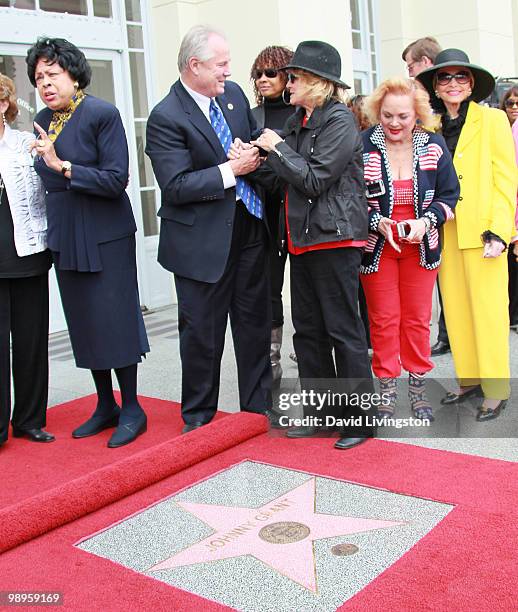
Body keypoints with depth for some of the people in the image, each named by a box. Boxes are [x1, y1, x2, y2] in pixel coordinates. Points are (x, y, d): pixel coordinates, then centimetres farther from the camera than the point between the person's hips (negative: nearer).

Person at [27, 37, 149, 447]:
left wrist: (64, 167, -23)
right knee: (84, 324, 12)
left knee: (114, 320, -1)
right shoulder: (43, 121, 9)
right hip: (65, 239, 7)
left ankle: (132, 410, 14)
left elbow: (117, 180, -18)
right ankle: (105, 406, 27)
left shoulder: (102, 114, -12)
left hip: (105, 237, -7)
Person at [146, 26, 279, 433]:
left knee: (255, 322, 14)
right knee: (203, 332, 6)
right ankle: (198, 417, 24)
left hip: (248, 229, 7)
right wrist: (232, 170, -19)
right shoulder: (166, 117, -14)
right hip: (202, 241, -6)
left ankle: (259, 406, 30)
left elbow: (256, 137, 22)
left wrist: (257, 154, -1)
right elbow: (177, 186, -21)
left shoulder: (233, 94, 7)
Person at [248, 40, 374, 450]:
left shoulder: (339, 120, -9)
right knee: (308, 329, 11)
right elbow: (283, 181, 12)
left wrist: (277, 148, -8)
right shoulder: (298, 122, 16)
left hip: (333, 238, -8)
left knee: (343, 330, -3)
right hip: (302, 239, 9)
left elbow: (314, 180, -17)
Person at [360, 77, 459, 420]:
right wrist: (377, 222, -19)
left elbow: (449, 194, 3)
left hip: (421, 246, 2)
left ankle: (418, 388, 22)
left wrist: (426, 221, -13)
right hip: (376, 246, -2)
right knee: (383, 319, 3)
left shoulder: (434, 145, -1)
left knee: (418, 319, 8)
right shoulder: (362, 146, -9)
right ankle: (387, 389, 17)